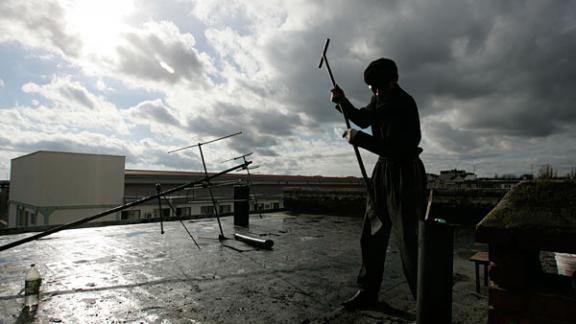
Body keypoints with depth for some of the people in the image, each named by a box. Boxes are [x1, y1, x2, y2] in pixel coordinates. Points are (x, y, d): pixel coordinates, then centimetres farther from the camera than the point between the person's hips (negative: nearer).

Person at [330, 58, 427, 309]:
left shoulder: (405, 105, -17)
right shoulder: (380, 99, 7)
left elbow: (392, 147, -24)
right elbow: (363, 119, 20)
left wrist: (357, 138, -18)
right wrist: (342, 102, 5)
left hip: (405, 174, -8)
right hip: (383, 170, 8)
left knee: (409, 240, -7)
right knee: (371, 236, 10)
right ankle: (368, 293, 23)